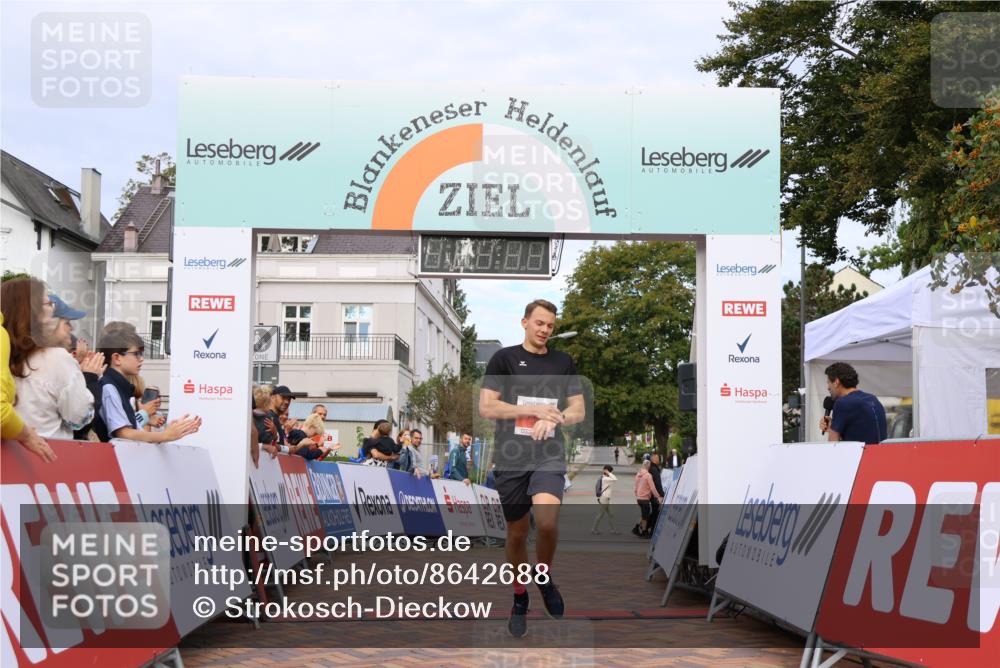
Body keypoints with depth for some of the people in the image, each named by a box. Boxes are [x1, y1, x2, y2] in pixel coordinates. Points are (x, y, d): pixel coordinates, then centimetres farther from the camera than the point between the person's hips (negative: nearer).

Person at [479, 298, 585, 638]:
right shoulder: (504, 358, 1)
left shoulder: (563, 361, 9)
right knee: (517, 532, 8)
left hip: (549, 457, 1)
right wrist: (535, 409, -12)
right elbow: (486, 407, -6)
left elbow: (579, 410, 10)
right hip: (511, 457, 0)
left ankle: (545, 577, 6)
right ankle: (520, 598, 30)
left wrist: (553, 418, -11)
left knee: (547, 521, -23)